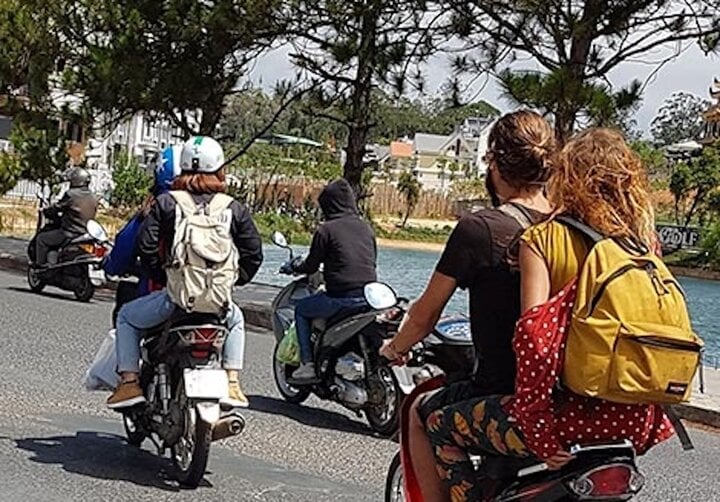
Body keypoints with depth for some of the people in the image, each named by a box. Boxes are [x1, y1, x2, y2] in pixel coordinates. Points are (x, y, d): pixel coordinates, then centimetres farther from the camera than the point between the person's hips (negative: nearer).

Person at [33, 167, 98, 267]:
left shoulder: (71, 195, -14)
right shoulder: (93, 198, 8)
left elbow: (56, 208, -6)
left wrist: (46, 211, 17)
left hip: (70, 235, -8)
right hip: (87, 234, 8)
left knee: (41, 238, 8)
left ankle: (40, 264, 7)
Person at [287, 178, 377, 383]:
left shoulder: (326, 230, -5)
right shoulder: (366, 228, 12)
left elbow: (311, 265, 1)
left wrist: (295, 266, 22)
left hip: (342, 297, -6)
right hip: (370, 295, 6)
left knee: (301, 309, 15)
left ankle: (308, 364, 5)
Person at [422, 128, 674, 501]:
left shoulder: (544, 238, -5)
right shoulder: (644, 243, 7)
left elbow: (533, 333, -16)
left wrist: (537, 430, -14)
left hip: (573, 416, -5)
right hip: (636, 423, 5)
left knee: (441, 426, 13)